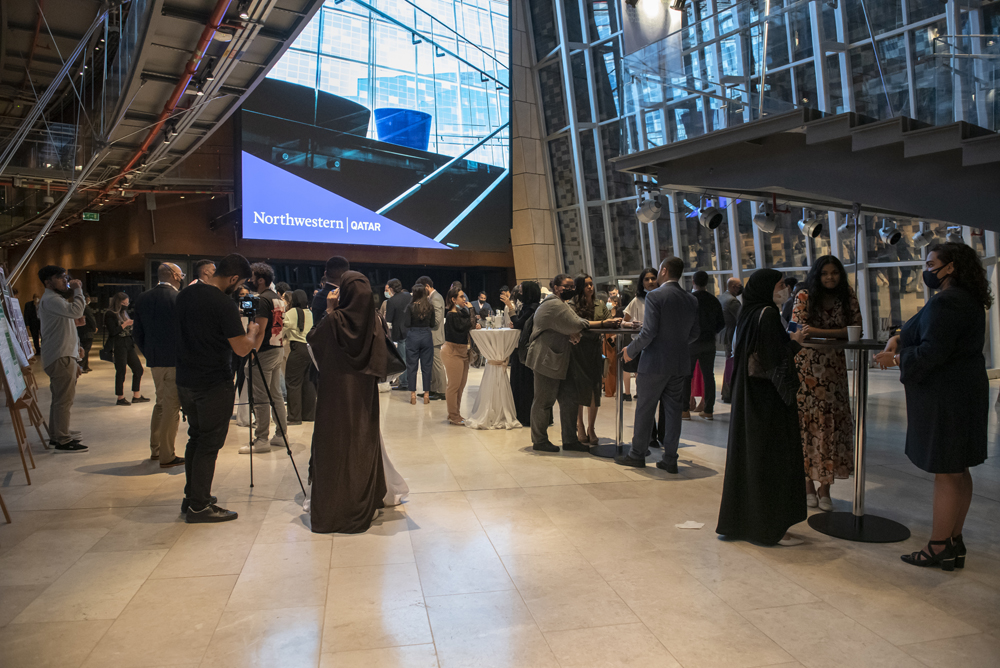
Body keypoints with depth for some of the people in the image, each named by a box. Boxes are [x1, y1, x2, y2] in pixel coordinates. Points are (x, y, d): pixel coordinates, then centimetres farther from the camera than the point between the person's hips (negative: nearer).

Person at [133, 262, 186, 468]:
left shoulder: (142, 299, 6)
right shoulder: (179, 298, -13)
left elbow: (137, 332, 10)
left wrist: (149, 354, 18)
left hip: (154, 360, 7)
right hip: (176, 360, -7)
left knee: (160, 403, 21)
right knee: (172, 407, 0)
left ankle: (155, 449, 28)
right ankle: (167, 456, 5)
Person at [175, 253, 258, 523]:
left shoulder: (184, 295, 6)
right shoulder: (224, 304, -19)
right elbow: (242, 349, -19)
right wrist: (252, 331, 2)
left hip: (185, 381, 8)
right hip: (213, 386, -8)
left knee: (195, 438, 19)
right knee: (209, 444, 1)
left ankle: (191, 498, 27)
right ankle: (199, 507, 7)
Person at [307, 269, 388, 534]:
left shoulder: (334, 320, -15)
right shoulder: (373, 321, -5)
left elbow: (312, 339, 2)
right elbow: (381, 360, 1)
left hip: (336, 393, -3)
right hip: (364, 394, 3)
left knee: (335, 445, 6)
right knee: (364, 443, 13)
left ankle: (331, 506, 13)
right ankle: (366, 503, 22)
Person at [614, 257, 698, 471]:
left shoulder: (654, 296, -13)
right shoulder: (692, 300, 5)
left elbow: (648, 332, -18)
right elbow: (694, 334, 10)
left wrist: (630, 350, -5)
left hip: (655, 362, -5)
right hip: (681, 363, 5)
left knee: (645, 409, 6)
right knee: (673, 410, 10)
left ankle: (637, 455, 15)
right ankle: (670, 459, 14)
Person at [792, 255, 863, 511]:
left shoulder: (847, 295, 8)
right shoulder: (804, 296, -2)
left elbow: (857, 326, 5)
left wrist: (819, 333, -13)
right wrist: (839, 332, -15)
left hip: (835, 368, 3)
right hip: (807, 367, -3)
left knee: (833, 423, -1)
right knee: (808, 422, -4)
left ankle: (824, 487, 8)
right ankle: (808, 485, 9)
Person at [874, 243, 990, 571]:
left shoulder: (946, 302, -20)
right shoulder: (967, 300, 15)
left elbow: (931, 353, -24)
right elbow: (926, 333, 19)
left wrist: (897, 358, -10)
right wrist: (900, 338, 3)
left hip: (943, 398, -11)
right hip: (964, 393, 11)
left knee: (945, 473, -2)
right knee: (958, 471, 15)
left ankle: (939, 548, 8)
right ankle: (954, 543, 25)